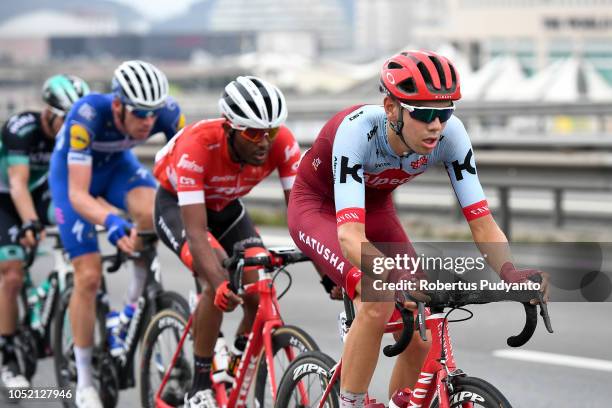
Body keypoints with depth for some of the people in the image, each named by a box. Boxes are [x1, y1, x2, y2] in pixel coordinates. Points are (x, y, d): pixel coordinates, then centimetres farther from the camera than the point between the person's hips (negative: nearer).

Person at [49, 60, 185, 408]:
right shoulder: (88, 115, -38)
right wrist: (110, 222, -56)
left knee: (152, 212, -32)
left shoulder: (167, 112, -29)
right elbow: (77, 194, -39)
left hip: (118, 164, 3)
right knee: (89, 276, -11)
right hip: (72, 172, -3)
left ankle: (138, 294, -6)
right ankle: (85, 378, 5)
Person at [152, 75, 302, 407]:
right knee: (219, 283, -30)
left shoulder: (281, 143, -28)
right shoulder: (197, 145, -40)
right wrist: (219, 283, -60)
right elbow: (196, 232, -45)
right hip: (177, 204, -4)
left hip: (226, 206, 4)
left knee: (259, 295, -15)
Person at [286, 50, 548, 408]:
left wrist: (512, 275, -44)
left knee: (422, 337, -10)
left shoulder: (450, 134, -25)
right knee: (378, 301, -31)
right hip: (318, 208, -4)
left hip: (375, 209, 5)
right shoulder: (358, 129, -38)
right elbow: (350, 236, -46)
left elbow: (483, 224, -24)